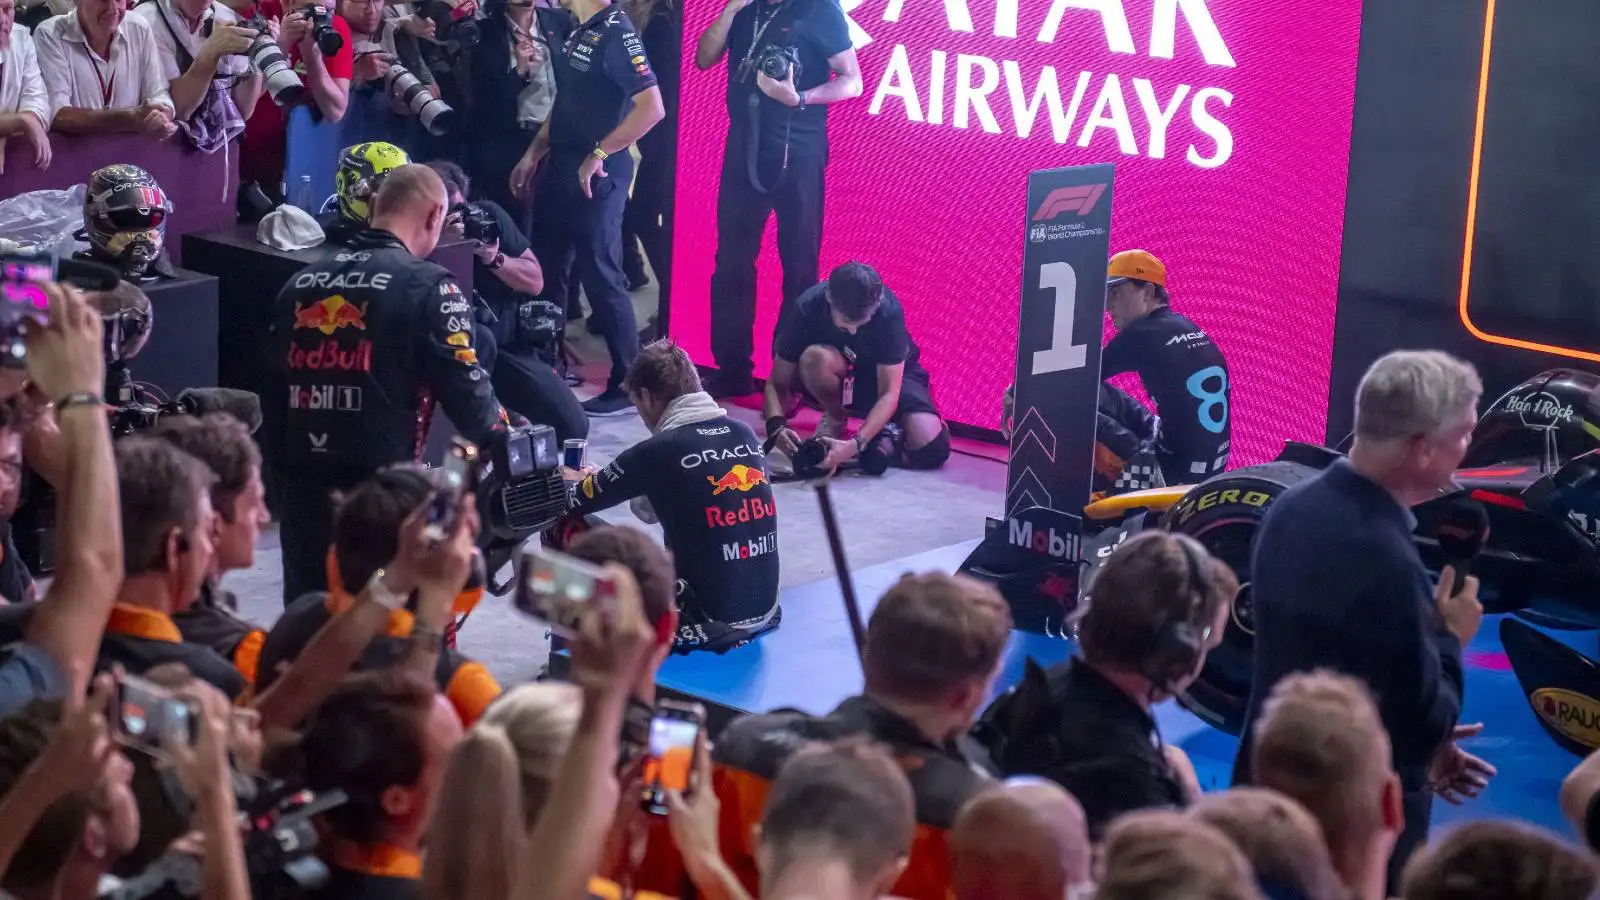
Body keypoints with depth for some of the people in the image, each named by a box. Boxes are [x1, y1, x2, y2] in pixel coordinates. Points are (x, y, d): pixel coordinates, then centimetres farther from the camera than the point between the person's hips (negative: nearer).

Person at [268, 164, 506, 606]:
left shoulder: (300, 283, 12)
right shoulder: (427, 286, -7)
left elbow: (273, 393, 16)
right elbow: (465, 391, -9)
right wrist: (502, 439, 9)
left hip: (302, 485, 5)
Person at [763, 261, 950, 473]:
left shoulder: (889, 311, -32)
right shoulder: (807, 309, -29)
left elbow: (889, 393, -33)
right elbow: (777, 382, -22)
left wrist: (855, 445, -46)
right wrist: (777, 425, -42)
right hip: (838, 379, 1)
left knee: (932, 449, -28)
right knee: (816, 357, -35)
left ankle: (889, 427, 4)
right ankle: (835, 418, -6)